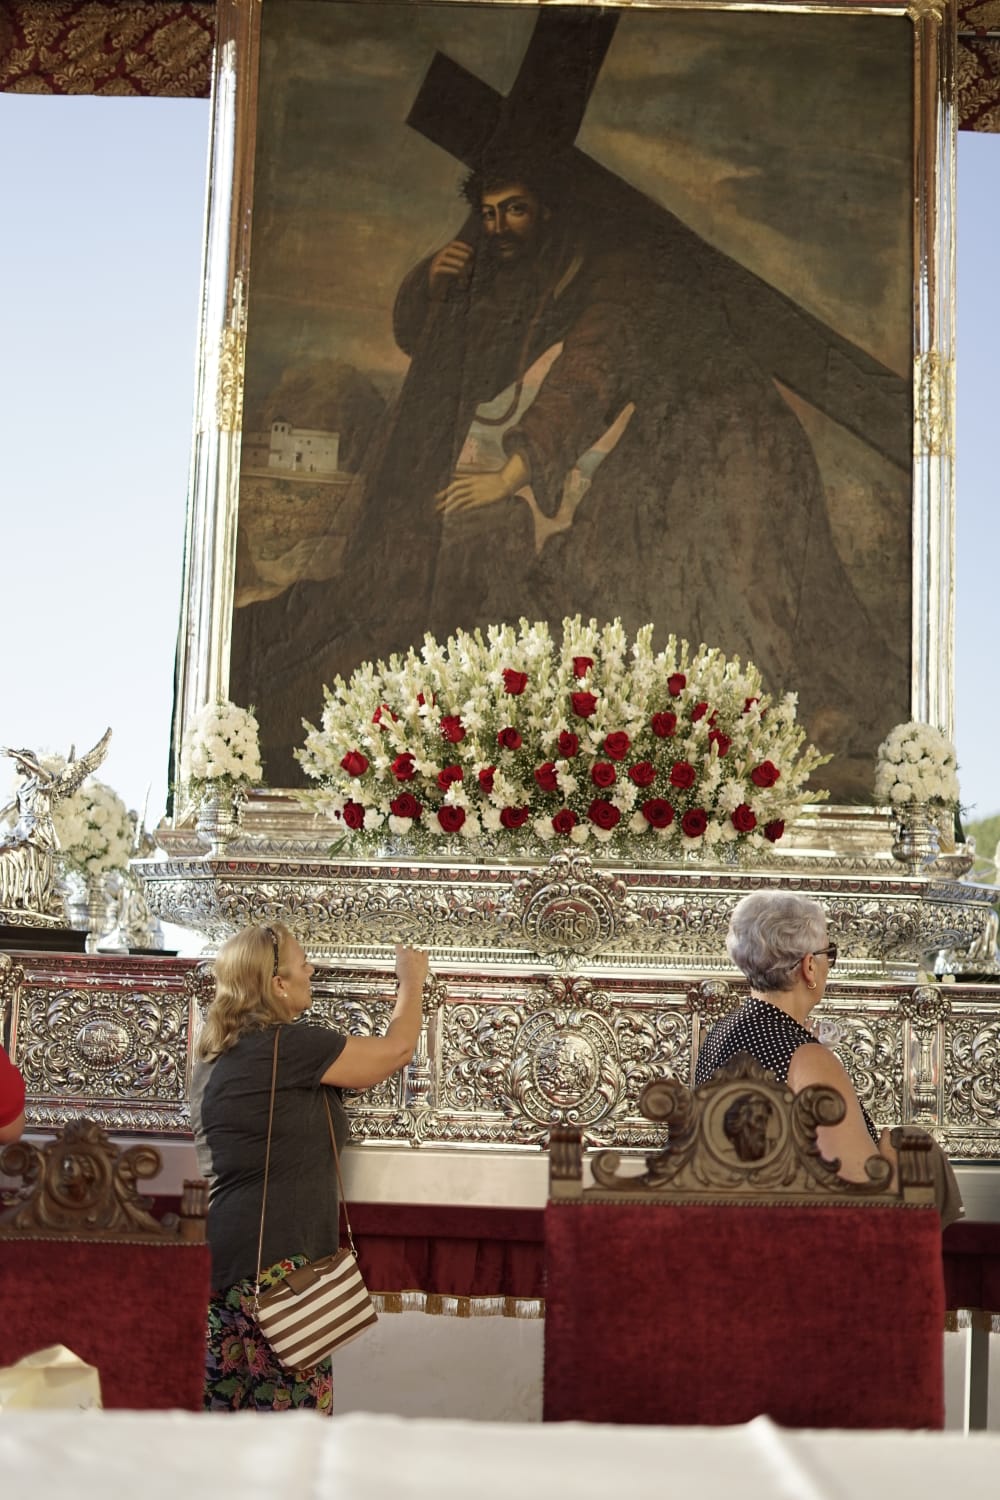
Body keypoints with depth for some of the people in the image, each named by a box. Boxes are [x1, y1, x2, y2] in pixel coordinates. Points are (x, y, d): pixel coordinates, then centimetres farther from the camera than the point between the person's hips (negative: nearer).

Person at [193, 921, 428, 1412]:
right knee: (293, 1405, -2)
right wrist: (412, 981, 9)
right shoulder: (286, 1047, -14)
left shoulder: (222, 1052, 13)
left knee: (229, 1402, 12)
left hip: (224, 1255, 9)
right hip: (271, 1261, -9)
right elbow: (396, 1051, -6)